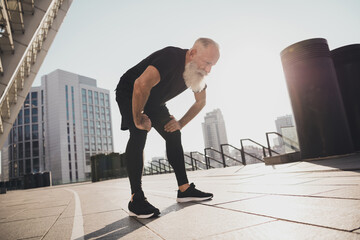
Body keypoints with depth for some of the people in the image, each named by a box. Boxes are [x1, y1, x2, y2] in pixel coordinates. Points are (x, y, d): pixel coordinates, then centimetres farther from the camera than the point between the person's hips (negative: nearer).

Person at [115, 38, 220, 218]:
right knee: (139, 134, -27)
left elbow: (200, 102, 5)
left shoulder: (198, 71, -10)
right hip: (129, 94, -7)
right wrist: (138, 118, -35)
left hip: (153, 102, 7)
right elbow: (141, 84, -48)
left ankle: (184, 190, 3)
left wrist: (181, 123, -5)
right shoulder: (171, 57, -35)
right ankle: (136, 199, -25)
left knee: (173, 135, -2)